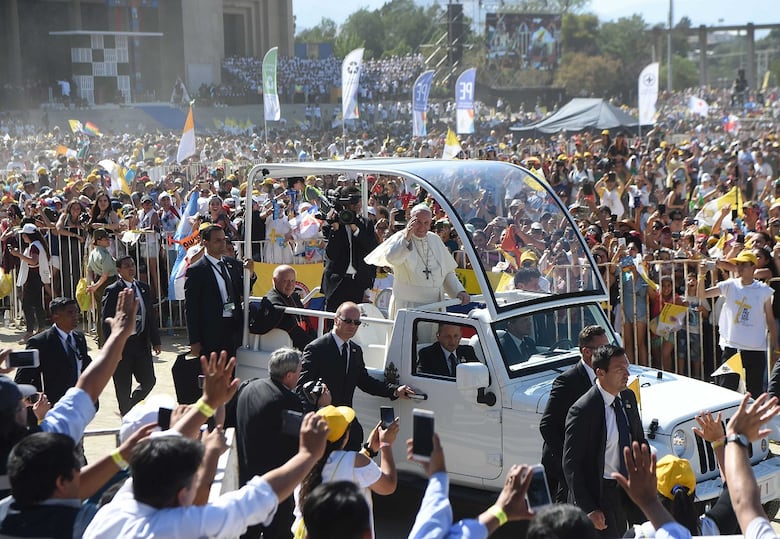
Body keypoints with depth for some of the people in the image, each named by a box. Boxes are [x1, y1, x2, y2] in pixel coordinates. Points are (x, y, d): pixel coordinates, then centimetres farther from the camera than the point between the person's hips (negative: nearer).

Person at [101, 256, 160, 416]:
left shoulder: (144, 288, 10)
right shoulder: (112, 291, -8)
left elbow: (151, 316, 13)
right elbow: (107, 322, -10)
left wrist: (156, 341, 8)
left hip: (142, 342, 5)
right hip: (122, 343, -5)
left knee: (149, 380, 5)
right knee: (123, 387, 3)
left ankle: (131, 407, 27)